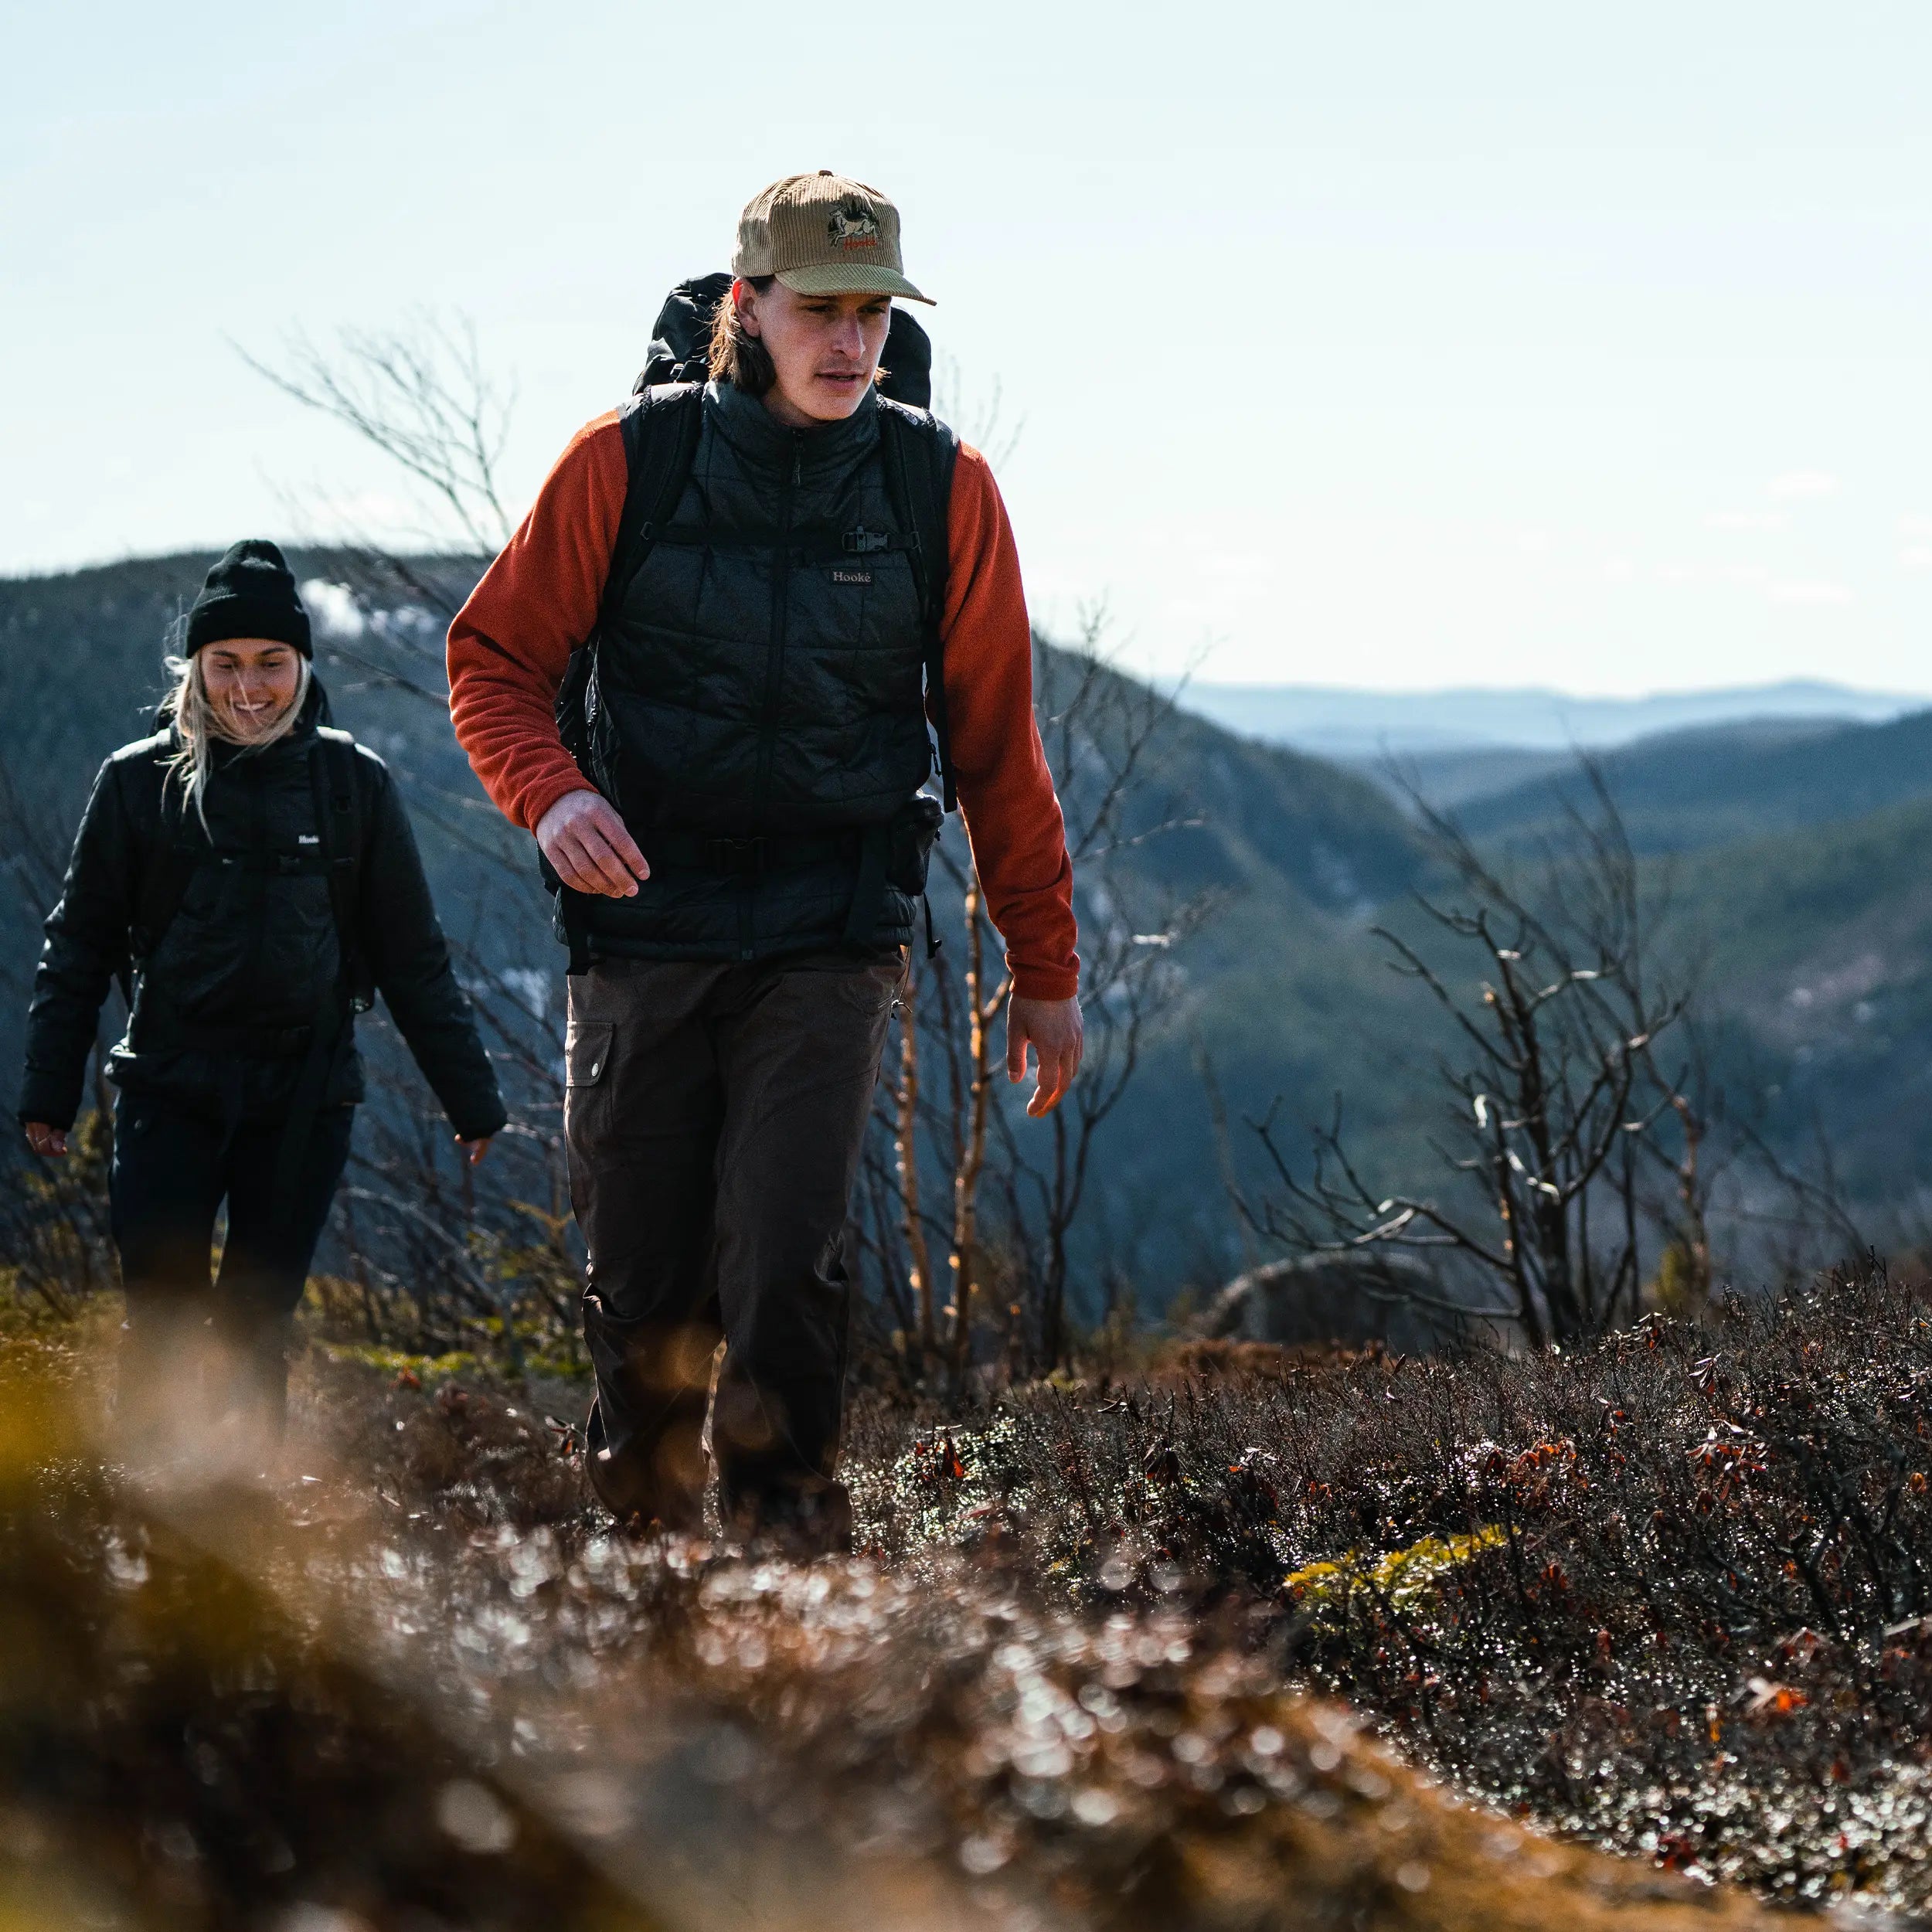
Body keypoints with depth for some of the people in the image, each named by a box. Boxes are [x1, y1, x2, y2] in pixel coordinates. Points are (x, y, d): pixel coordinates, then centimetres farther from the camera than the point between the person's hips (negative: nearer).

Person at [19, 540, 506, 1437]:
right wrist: (49, 1089, 4)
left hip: (303, 1095, 0)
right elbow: (80, 946, 8)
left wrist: (470, 1096, 8)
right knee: (160, 1301, -10)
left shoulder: (352, 782, 3)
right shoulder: (140, 781, 2)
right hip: (169, 1086, 0)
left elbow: (412, 958, 8)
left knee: (259, 1319, 2)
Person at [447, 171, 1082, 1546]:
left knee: (786, 1264, -16)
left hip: (833, 938, 0)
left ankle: (791, 1541, -1)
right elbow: (496, 659, 5)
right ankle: (642, 1508, 31)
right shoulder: (626, 464, -1)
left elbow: (999, 747, 8)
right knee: (646, 1277, 6)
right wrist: (553, 794, -17)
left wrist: (1046, 971, 9)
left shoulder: (941, 488, 1)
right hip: (644, 928, 1)